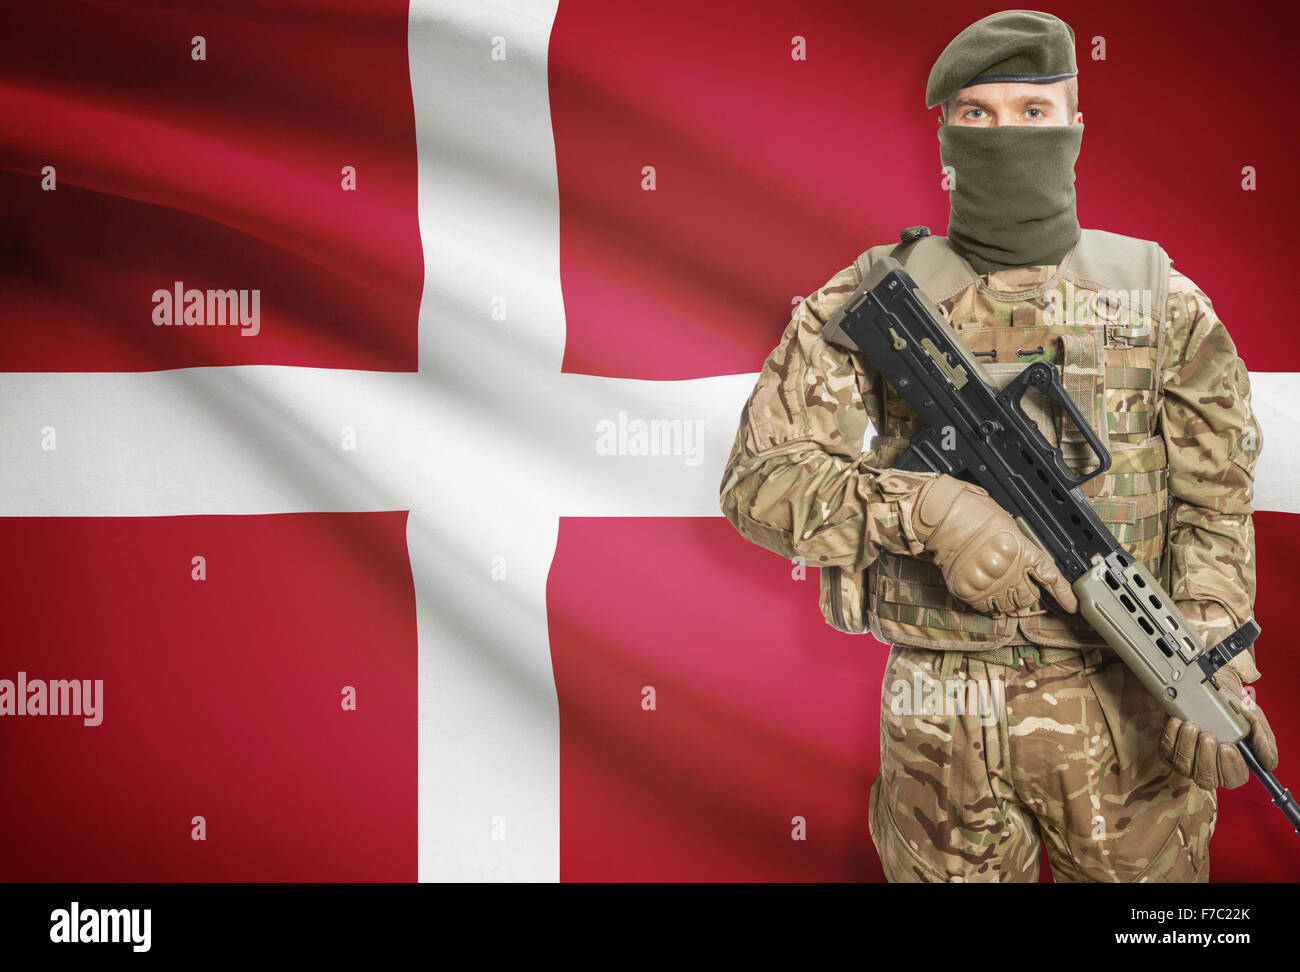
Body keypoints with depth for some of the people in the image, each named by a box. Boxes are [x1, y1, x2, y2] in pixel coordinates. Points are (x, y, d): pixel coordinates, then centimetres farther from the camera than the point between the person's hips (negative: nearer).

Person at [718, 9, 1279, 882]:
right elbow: (759, 481, -6)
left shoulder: (1164, 306, 1)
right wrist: (926, 508, -22)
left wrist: (1216, 670, -16)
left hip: (1124, 709, 1)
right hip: (942, 722, 0)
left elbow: (1214, 507, 0)